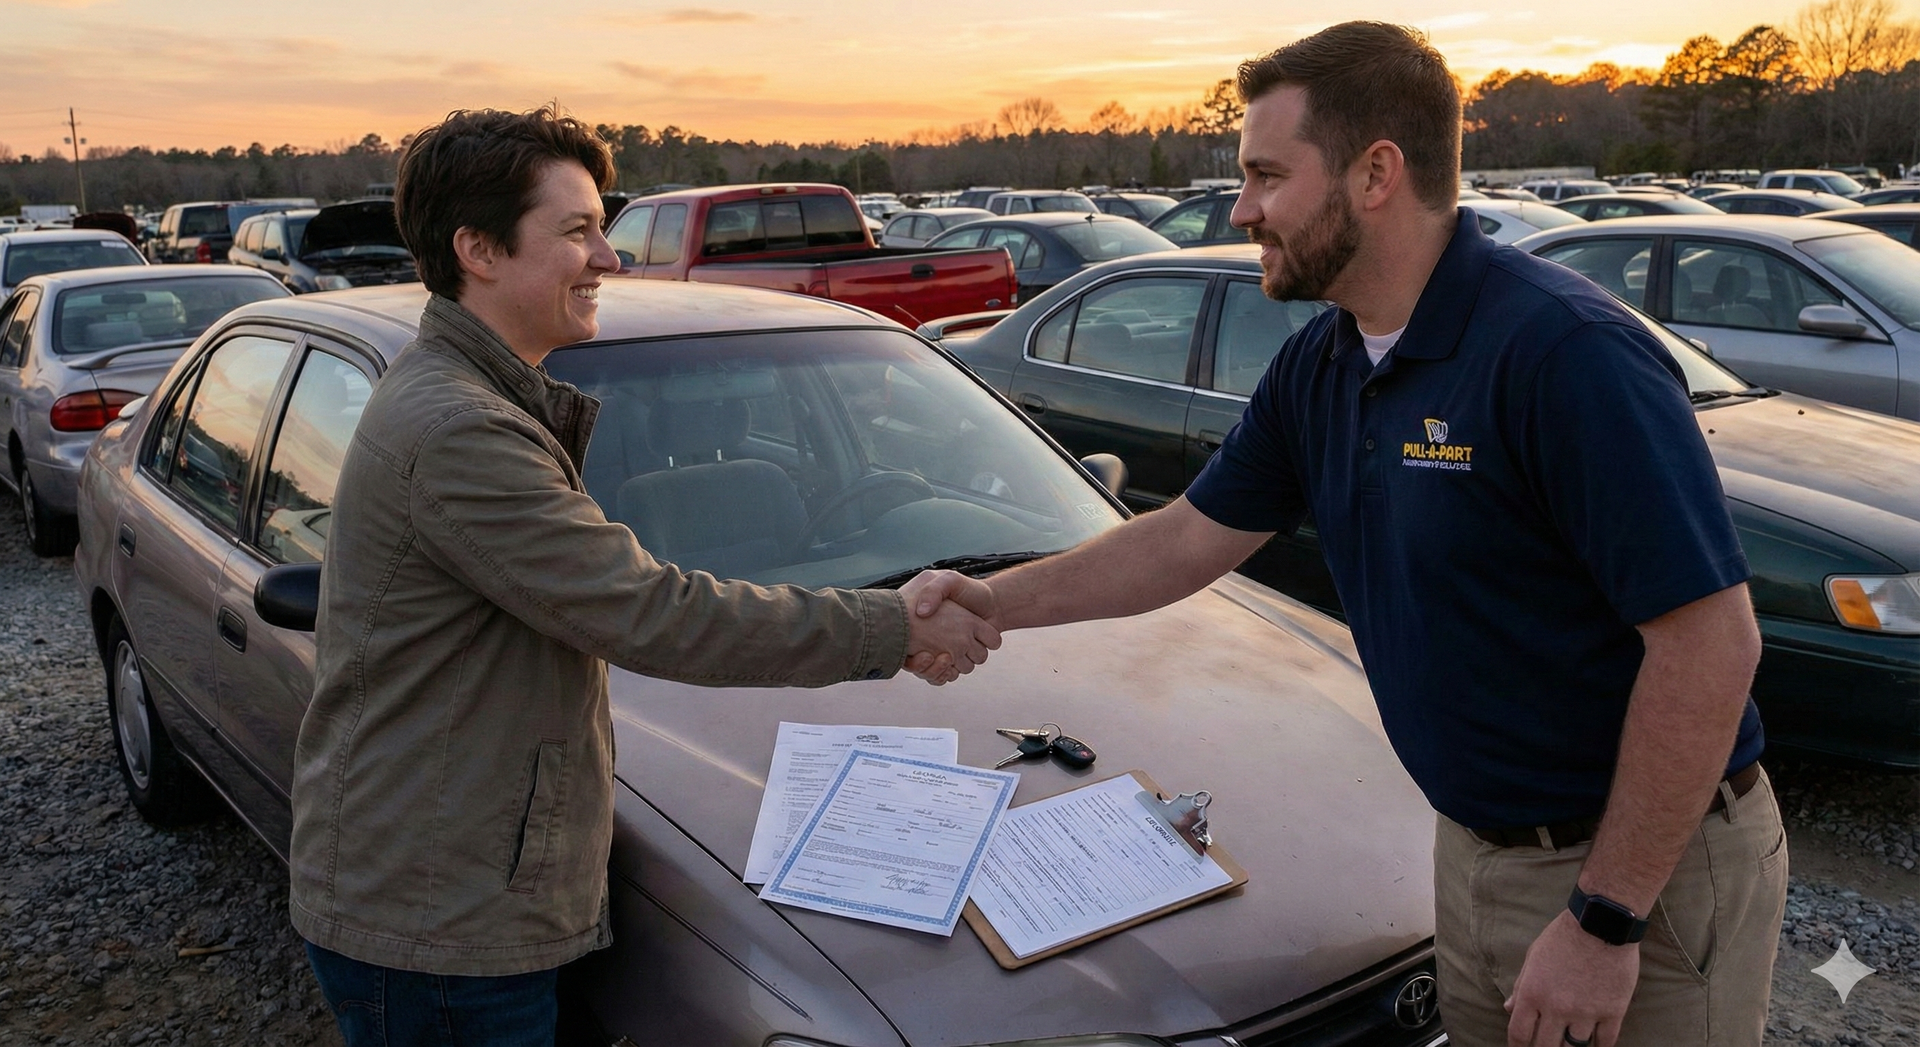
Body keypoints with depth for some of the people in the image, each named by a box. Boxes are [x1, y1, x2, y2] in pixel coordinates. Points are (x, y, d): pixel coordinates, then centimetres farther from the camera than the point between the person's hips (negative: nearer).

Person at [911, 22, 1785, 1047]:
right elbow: (1190, 538, 11)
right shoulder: (1316, 369, 1)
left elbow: (1711, 643, -25)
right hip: (1477, 849, 7)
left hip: (1647, 871, -7)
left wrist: (1605, 921, -22)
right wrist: (999, 600, 5)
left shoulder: (1564, 349, -25)